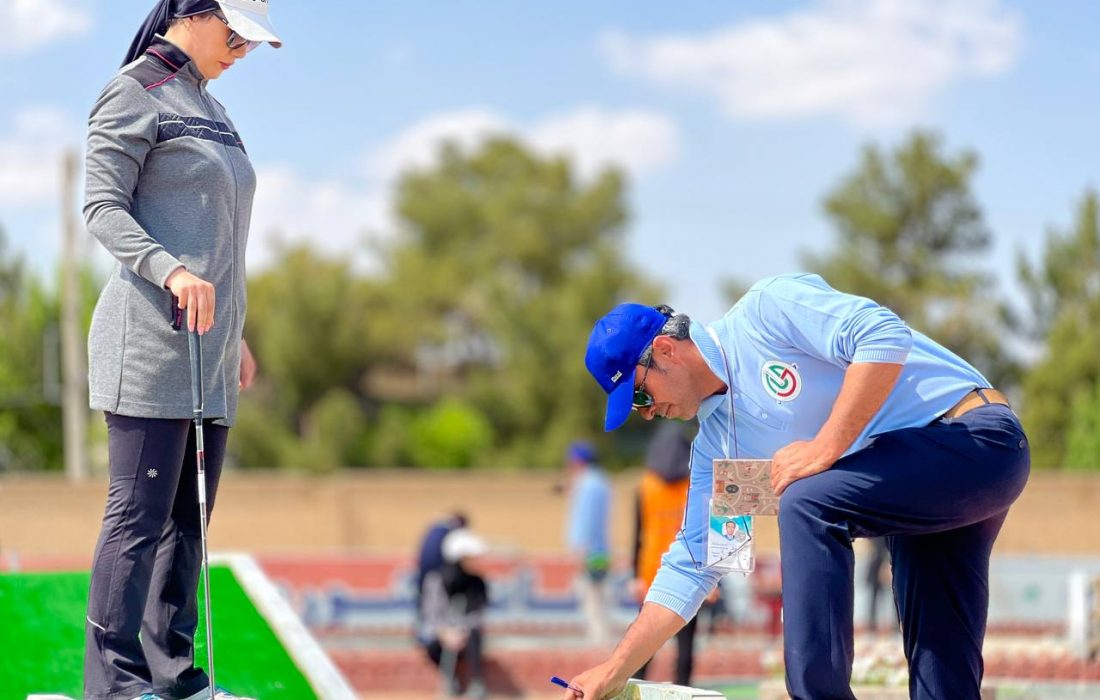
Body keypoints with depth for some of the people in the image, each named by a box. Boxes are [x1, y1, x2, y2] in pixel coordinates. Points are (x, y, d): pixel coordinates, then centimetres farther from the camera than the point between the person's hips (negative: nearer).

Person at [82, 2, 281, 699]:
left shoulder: (210, 107, 23)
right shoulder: (134, 94, -2)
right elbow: (102, 206, -9)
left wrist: (234, 332, 24)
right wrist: (171, 271, -24)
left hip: (207, 346, 8)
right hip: (151, 335, -8)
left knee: (189, 516, 7)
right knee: (141, 513, -11)